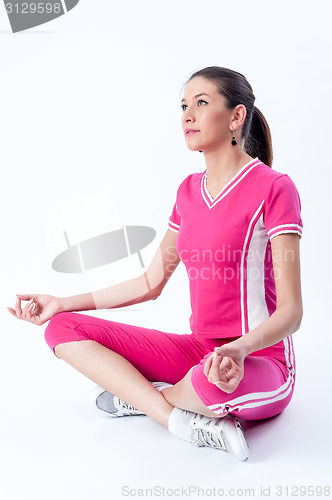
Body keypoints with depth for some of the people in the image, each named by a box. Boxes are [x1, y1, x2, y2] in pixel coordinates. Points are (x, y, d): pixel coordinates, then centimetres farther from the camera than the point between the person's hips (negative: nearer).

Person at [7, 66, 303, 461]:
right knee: (62, 330, -4)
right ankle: (186, 422, -16)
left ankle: (138, 396, -6)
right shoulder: (190, 190, 9)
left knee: (215, 382, -43)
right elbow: (151, 283, 13)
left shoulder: (273, 188, -12)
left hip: (261, 365, -6)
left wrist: (239, 348, -36)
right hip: (200, 350, 6)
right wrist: (62, 303, 9)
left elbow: (291, 312, -16)